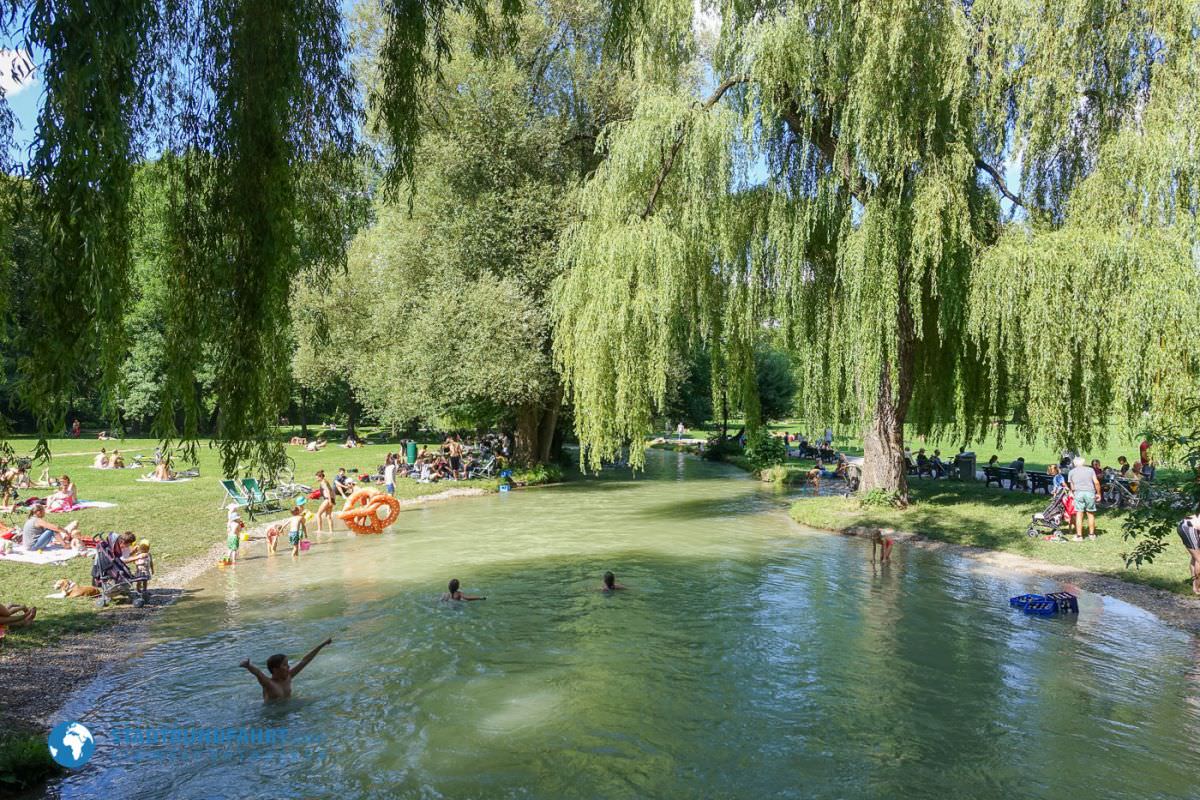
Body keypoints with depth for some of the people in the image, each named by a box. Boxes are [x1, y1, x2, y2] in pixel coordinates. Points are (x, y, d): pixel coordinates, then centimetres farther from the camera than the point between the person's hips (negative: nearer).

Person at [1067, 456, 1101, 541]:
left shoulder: (1071, 472, 15)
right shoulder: (1090, 470, 14)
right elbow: (1096, 482, 4)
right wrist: (1098, 493, 12)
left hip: (1078, 493, -1)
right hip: (1090, 492, 1)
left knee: (1079, 514, 0)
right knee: (1090, 514, 13)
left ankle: (1079, 536, -2)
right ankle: (1091, 534, 20)